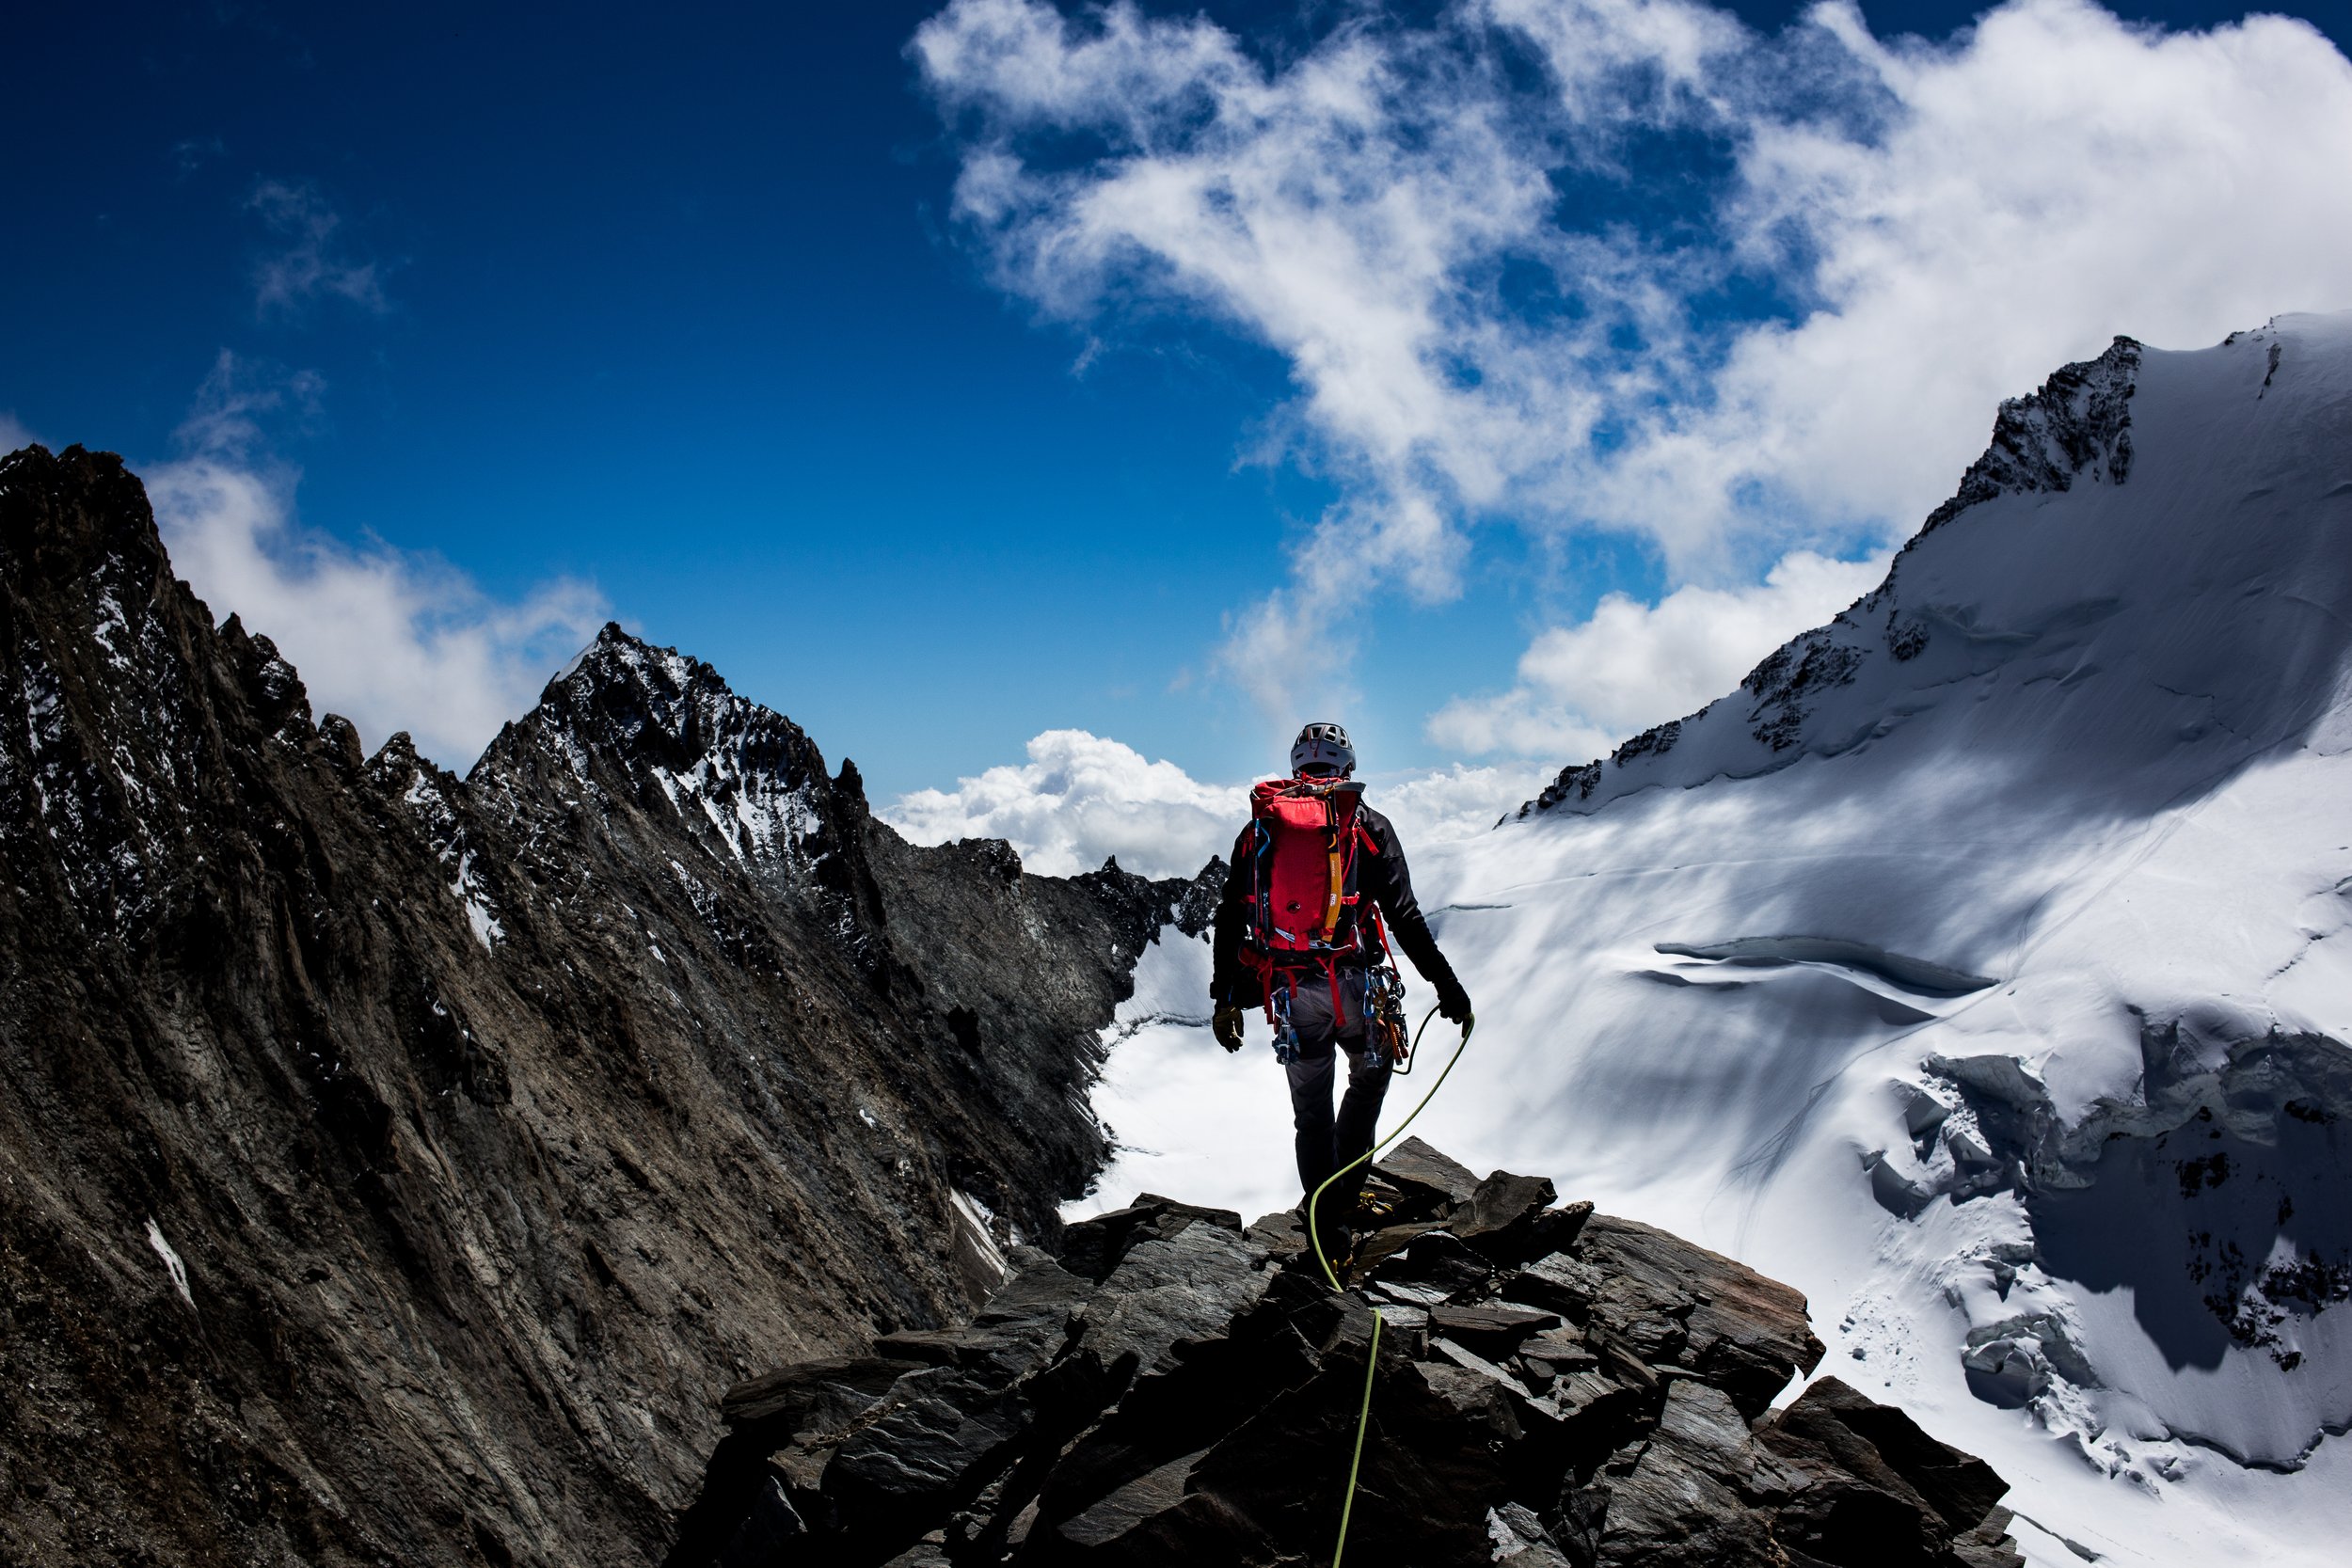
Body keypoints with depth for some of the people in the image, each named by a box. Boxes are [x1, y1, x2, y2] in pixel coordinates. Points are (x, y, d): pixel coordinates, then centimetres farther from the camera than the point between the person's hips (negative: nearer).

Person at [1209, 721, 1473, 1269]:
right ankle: (1345, 1188, 14)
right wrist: (1446, 985, 0)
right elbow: (1404, 916, -4)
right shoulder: (1367, 824, 3)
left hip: (1288, 993, 2)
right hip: (1356, 987, -2)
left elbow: (1230, 918, 9)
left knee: (1312, 1112, 14)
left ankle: (1329, 1232, 13)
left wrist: (1225, 999, 14)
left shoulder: (1258, 827, 12)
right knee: (1371, 1076, 25)